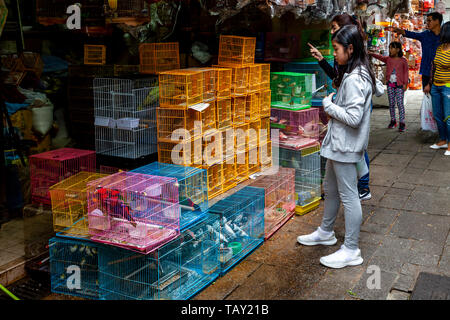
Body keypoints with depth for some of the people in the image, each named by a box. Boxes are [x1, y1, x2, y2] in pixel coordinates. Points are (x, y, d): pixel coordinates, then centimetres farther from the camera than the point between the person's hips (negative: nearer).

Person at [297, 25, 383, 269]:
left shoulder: (354, 79, -22)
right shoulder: (356, 74, 10)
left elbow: (354, 117, -27)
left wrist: (329, 105, -15)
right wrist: (332, 107, 6)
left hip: (346, 146, -11)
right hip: (338, 143, 11)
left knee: (348, 195, -1)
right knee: (330, 189, 23)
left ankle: (351, 250, 10)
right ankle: (326, 232, 41)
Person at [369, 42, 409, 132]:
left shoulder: (403, 60, 0)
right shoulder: (388, 59, 8)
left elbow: (406, 73, 1)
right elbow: (379, 57, -6)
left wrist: (405, 84, -7)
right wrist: (371, 53, -22)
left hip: (399, 85, -4)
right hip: (390, 84, 4)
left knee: (400, 103, -6)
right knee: (391, 103, 9)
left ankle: (402, 123, -4)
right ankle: (393, 121, 20)